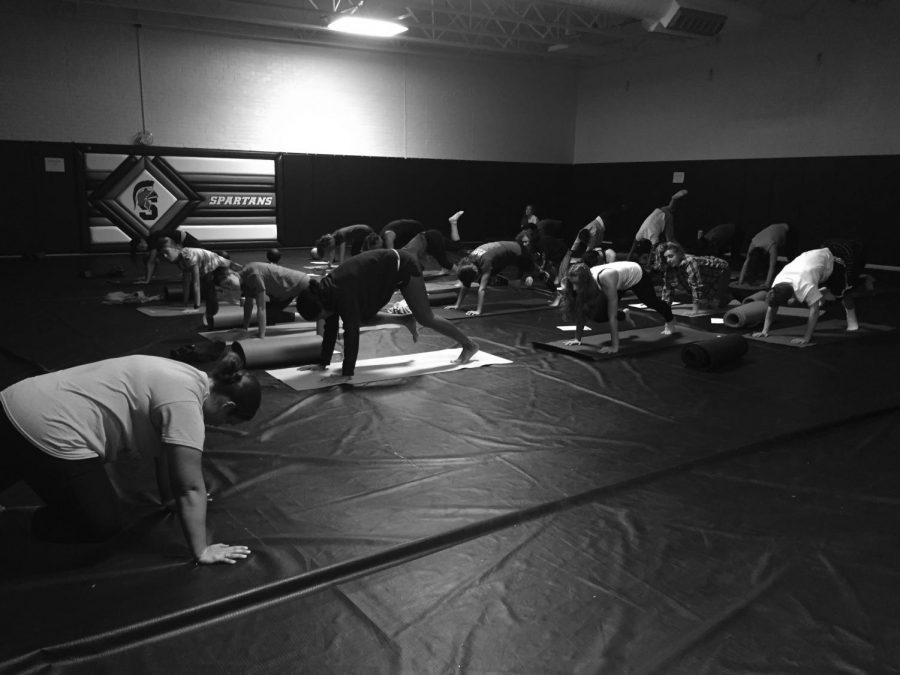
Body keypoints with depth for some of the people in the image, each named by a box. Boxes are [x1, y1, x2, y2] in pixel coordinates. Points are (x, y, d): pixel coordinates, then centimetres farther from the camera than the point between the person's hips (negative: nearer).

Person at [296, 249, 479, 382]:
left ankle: (469, 345, 16)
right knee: (362, 317, 7)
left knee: (425, 318, -1)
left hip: (402, 267, -8)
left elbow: (351, 332, -34)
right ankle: (407, 320, 23)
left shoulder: (342, 293, -32)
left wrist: (347, 374, -32)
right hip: (389, 268, 8)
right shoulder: (325, 291, -7)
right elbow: (330, 329, 2)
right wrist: (322, 364, 4)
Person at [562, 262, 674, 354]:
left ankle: (670, 321, 58)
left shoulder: (607, 280, -47)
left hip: (636, 275, -4)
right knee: (598, 315, -6)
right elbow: (581, 313, -19)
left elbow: (612, 316, -47)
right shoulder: (585, 280, -30)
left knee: (652, 302, 22)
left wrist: (614, 347, -47)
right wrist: (577, 338, -17)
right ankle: (624, 316, 27)